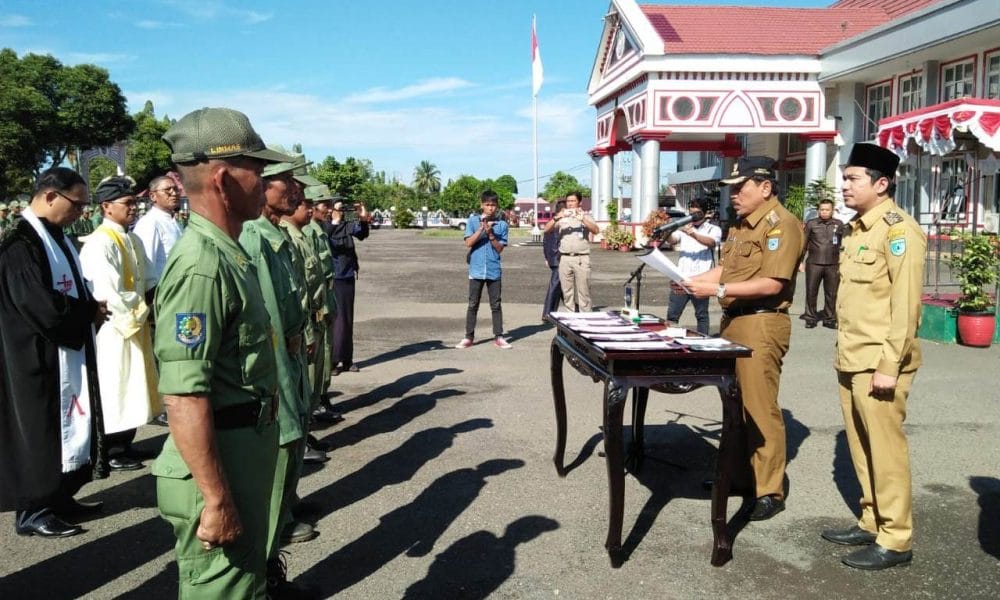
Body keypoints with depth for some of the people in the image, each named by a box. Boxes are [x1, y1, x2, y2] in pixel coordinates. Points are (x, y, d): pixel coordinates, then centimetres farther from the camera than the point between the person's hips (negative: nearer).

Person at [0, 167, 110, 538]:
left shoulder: (56, 237, 10)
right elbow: (42, 306, -25)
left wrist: (91, 308, -2)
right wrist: (92, 311, -13)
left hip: (67, 352, 9)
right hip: (37, 357, -9)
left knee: (66, 424, 15)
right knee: (39, 429, 0)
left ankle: (60, 497, 27)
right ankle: (32, 510, 13)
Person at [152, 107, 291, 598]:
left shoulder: (230, 255, 8)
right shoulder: (201, 267, -23)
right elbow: (184, 399, -28)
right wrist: (217, 500, -24)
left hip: (246, 459, 9)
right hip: (219, 470, -9)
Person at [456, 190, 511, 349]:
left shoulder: (502, 225, 3)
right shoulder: (473, 221, 1)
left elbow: (500, 248, -1)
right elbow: (468, 243, -7)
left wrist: (490, 234, -14)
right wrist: (481, 229, -17)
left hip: (494, 270, 1)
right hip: (476, 269, -1)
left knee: (496, 305, 5)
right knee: (473, 305, 4)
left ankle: (498, 337, 11)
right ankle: (469, 337, 10)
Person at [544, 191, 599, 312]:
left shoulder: (585, 216, 8)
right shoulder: (562, 217, 13)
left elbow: (595, 230, -10)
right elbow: (547, 229, 0)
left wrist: (582, 219, -24)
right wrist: (556, 218, -18)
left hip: (581, 259, -2)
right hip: (565, 258, 2)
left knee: (583, 292, -5)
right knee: (567, 292, 5)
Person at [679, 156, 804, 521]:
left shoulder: (781, 224, -13)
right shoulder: (741, 224, 17)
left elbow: (772, 284, -21)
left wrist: (717, 290, -21)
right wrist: (695, 281, 4)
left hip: (761, 324, -9)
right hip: (732, 321, 9)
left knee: (760, 408, -6)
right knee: (735, 402, 16)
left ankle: (770, 492, 3)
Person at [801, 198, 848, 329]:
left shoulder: (838, 225, 7)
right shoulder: (811, 224, 4)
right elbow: (804, 243, 5)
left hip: (832, 264, 1)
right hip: (814, 263, -1)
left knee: (831, 293, 6)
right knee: (811, 292, 3)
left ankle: (829, 319, 17)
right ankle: (810, 318, 13)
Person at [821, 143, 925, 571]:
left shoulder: (898, 230, -13)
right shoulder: (858, 229, 15)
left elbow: (906, 304, -17)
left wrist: (890, 366, -19)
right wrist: (845, 354, 18)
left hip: (878, 363, -9)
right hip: (852, 360, 9)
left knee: (885, 448, -1)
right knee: (860, 445, 15)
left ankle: (895, 540, 10)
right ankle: (871, 522, 28)